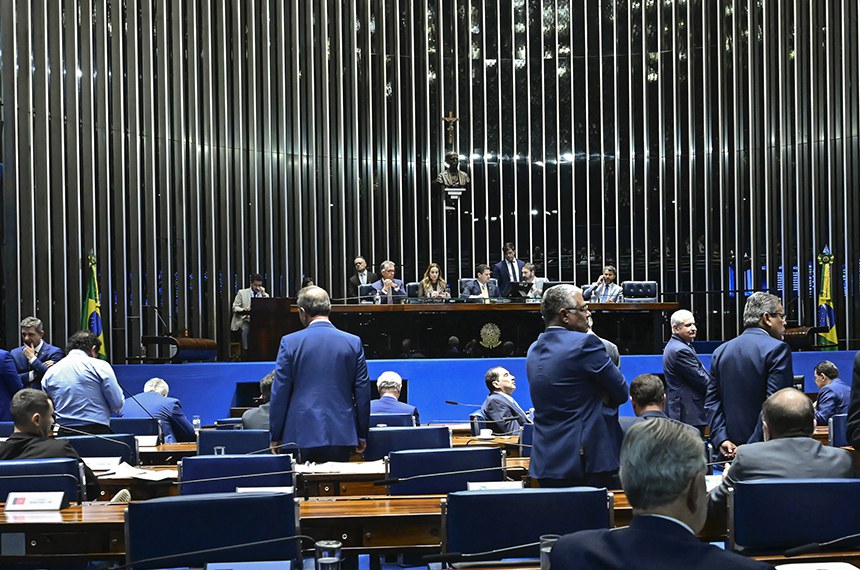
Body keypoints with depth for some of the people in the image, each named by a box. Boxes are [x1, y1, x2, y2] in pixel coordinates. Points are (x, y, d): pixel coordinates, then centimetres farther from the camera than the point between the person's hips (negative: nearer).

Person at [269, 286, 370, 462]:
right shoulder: (353, 342, 3)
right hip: (341, 435, 2)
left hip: (301, 435, -2)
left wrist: (276, 436, 8)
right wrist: (362, 435, 14)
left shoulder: (290, 342, -3)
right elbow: (362, 392, 6)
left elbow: (279, 393, 0)